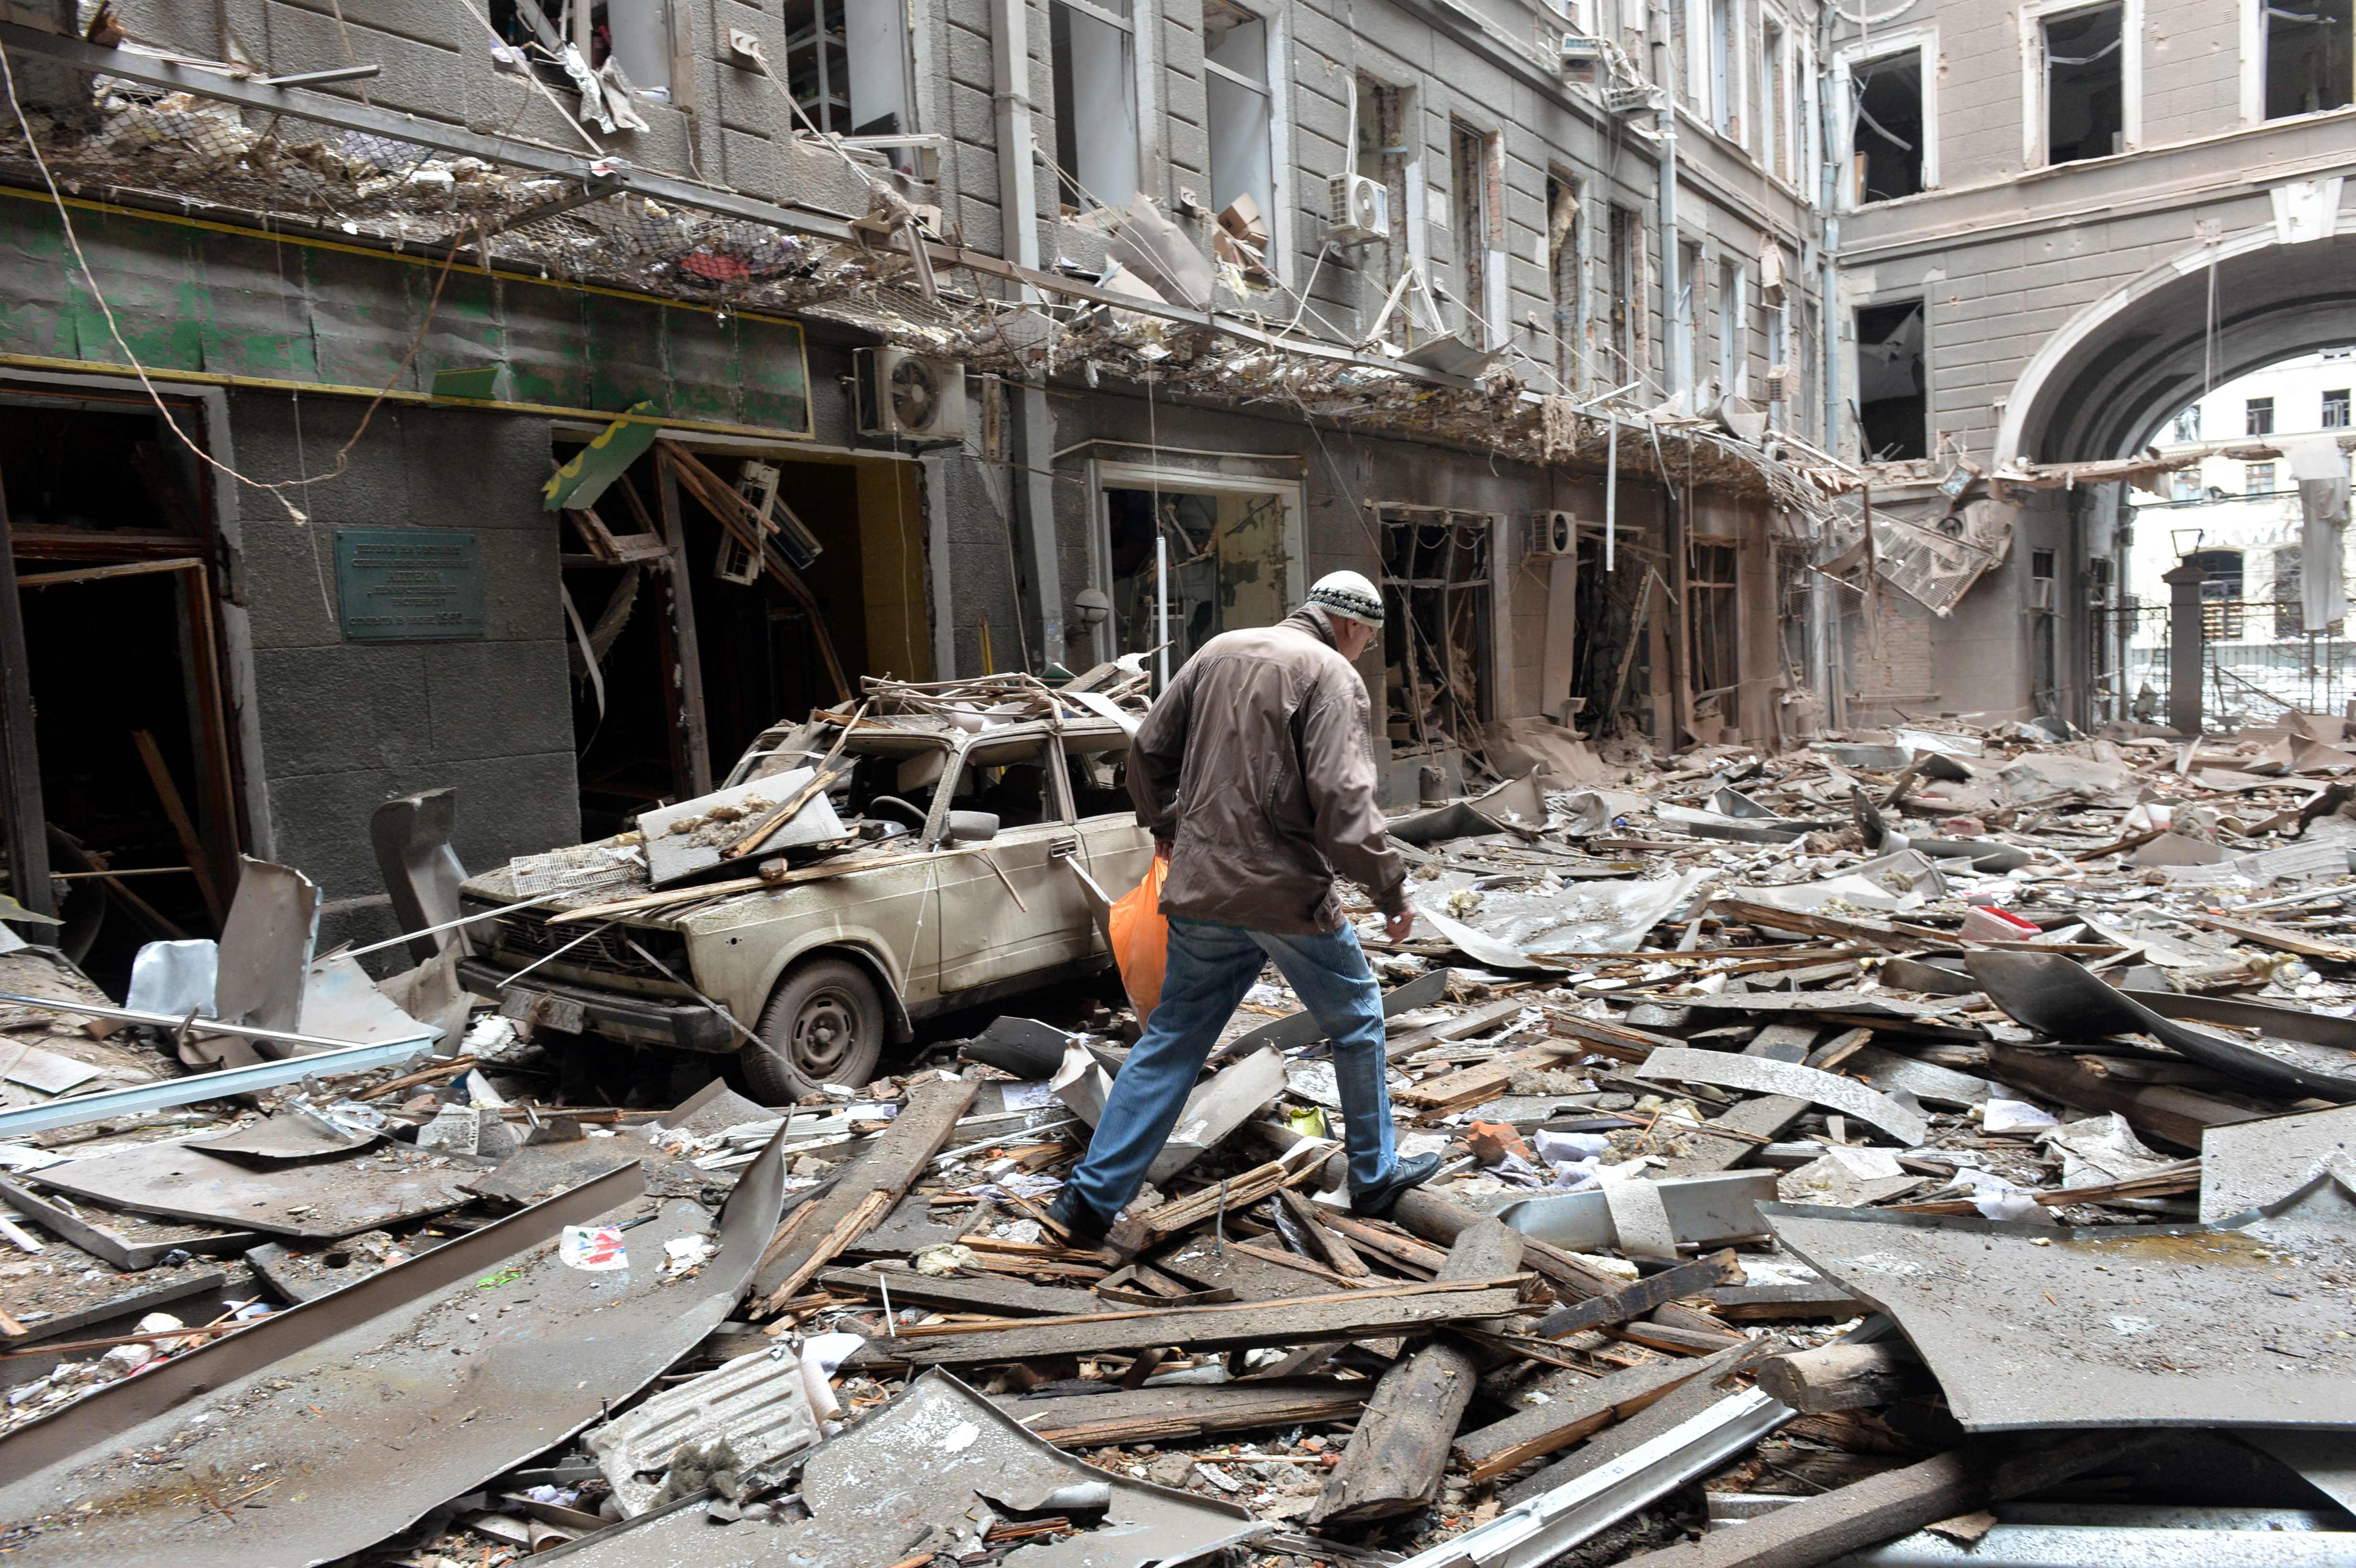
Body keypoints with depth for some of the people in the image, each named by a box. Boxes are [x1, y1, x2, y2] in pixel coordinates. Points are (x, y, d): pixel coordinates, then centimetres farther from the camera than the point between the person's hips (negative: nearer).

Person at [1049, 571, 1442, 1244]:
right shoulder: (1332, 675, -8)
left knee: (1170, 1041, 12)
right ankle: (1374, 1177, 28)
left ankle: (1094, 1196, 12)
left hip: (1200, 886, 6)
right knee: (1356, 1022, 16)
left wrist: (1163, 822, 30)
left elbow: (1148, 748, 15)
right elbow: (1342, 798, -19)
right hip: (1287, 891, -5)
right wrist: (1390, 886, -11)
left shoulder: (1219, 651, 11)